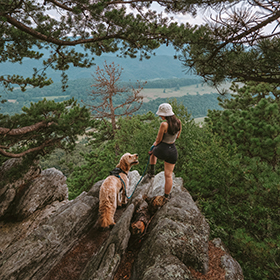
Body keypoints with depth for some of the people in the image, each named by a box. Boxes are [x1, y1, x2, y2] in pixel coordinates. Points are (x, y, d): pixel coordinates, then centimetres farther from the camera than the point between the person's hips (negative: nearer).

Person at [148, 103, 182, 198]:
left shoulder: (164, 124, -22)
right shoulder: (179, 122, -3)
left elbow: (158, 140, -11)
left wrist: (155, 143, 11)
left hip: (162, 150, -4)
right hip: (173, 151, 4)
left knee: (153, 152, 35)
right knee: (168, 175, 15)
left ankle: (152, 170, 37)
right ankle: (166, 196, 27)